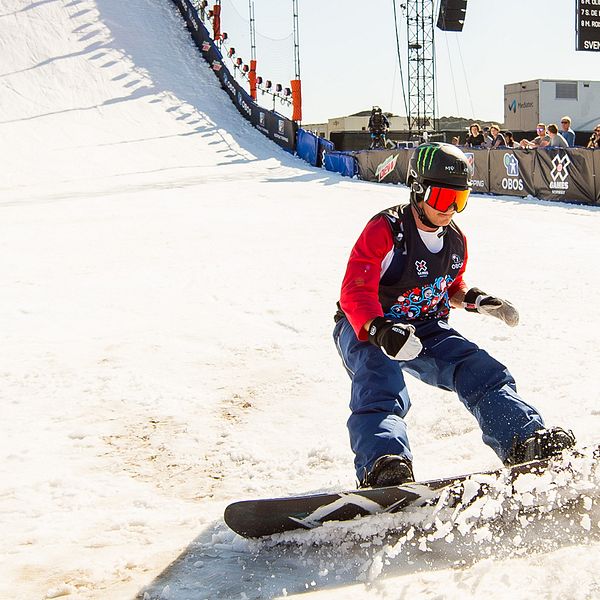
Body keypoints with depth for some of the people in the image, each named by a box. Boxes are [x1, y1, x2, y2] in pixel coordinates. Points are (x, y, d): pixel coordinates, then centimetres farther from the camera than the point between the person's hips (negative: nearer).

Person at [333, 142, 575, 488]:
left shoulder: (455, 241, 6)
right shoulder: (384, 230, -16)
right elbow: (355, 293, -23)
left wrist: (475, 300, 1)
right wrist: (381, 330, -42)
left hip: (427, 331, 6)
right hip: (367, 330, -6)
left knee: (482, 372, -14)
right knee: (380, 387, -35)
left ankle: (527, 442, -27)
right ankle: (382, 465, -57)